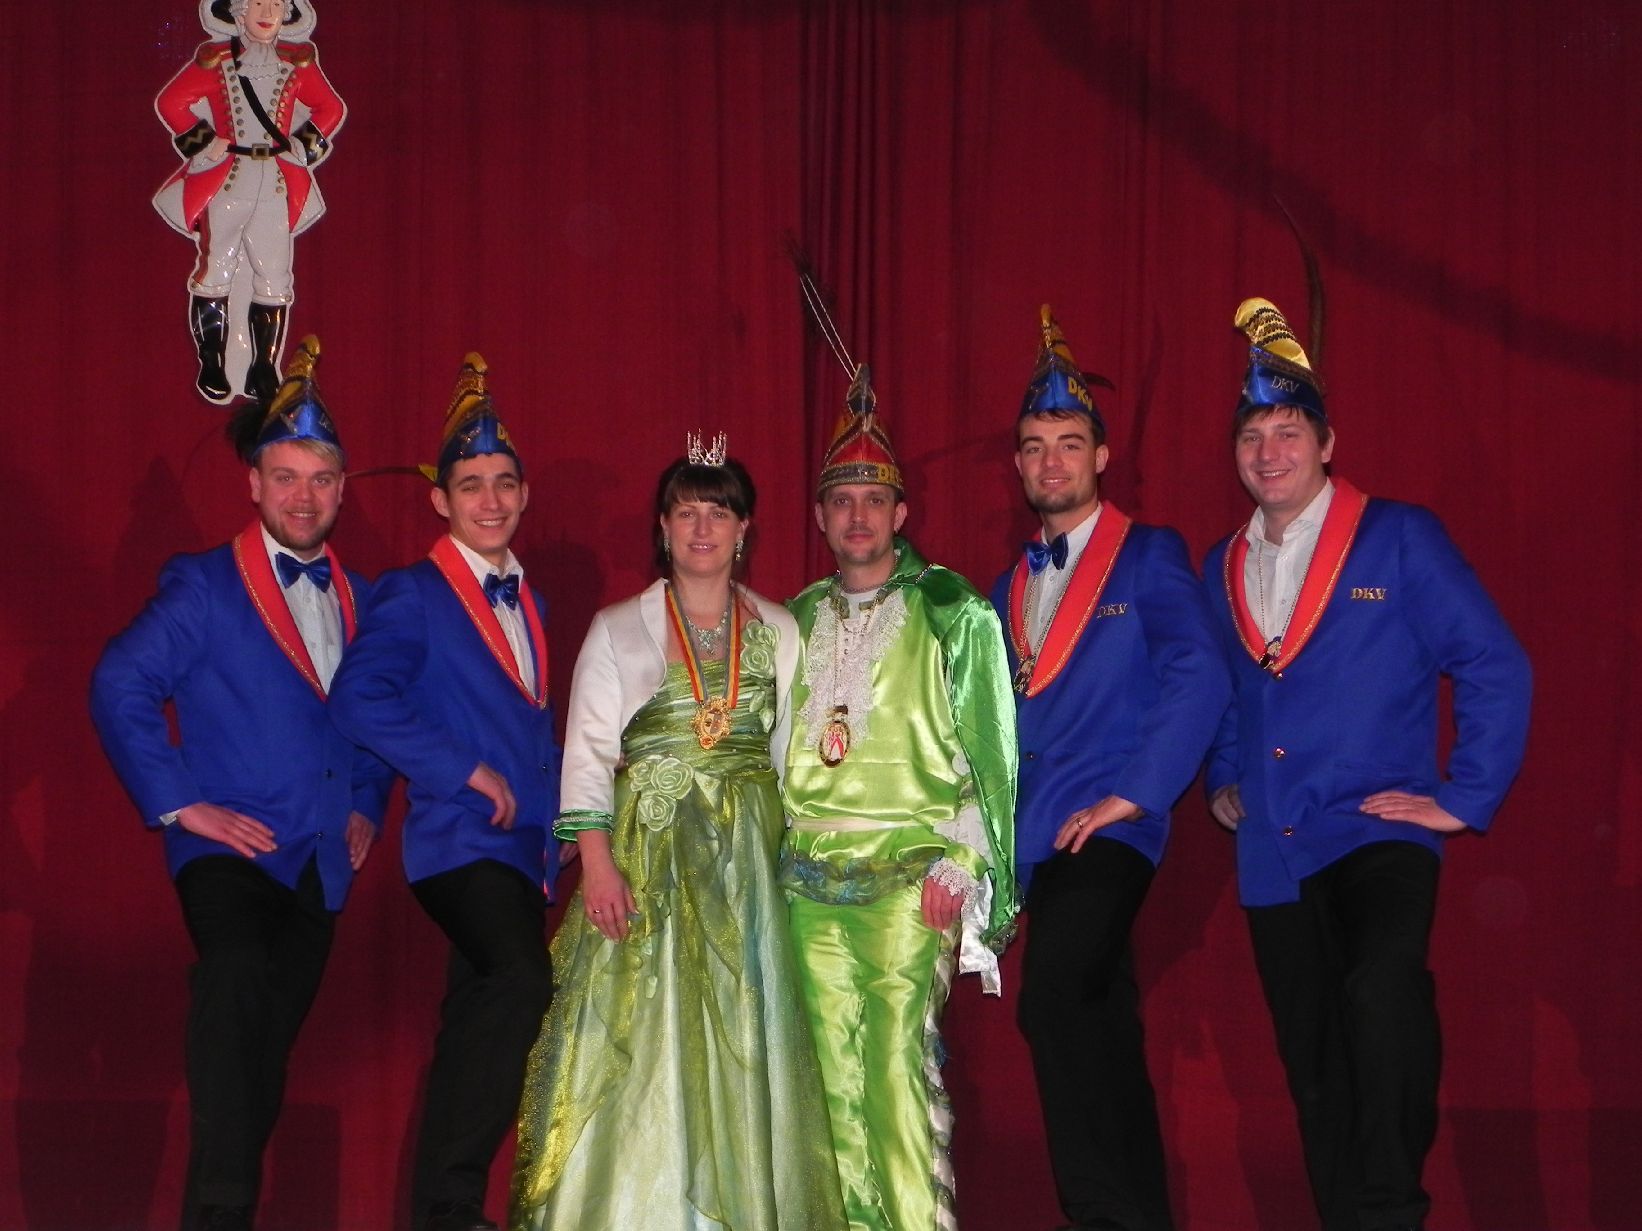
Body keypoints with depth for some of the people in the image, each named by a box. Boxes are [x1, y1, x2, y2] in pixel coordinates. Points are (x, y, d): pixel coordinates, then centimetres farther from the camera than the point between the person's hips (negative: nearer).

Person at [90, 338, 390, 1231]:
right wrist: (179, 803, -14)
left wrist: (368, 806, 11)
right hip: (231, 850, -6)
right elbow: (119, 686, -10)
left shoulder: (361, 602, 14)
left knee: (268, 1044, 10)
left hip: (322, 863, 6)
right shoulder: (204, 587, -3)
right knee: (235, 978, -30)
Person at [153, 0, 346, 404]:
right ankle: (211, 369, 7)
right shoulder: (215, 61, 0)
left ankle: (264, 372, 8)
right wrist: (202, 142, -4)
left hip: (277, 185, 2)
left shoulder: (297, 63, 8)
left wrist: (304, 145, 7)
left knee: (274, 280, 0)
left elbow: (331, 108, 18)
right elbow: (171, 101, 2)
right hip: (224, 181, -2)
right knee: (216, 273, -2)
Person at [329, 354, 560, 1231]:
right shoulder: (414, 595, -5)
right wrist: (468, 772, -17)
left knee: (481, 1022, 10)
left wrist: (551, 815, 11)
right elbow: (359, 698, -18)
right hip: (459, 835, -8)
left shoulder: (527, 602, 18)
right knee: (522, 981, -26)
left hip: (524, 842, 8)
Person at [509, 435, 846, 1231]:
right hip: (645, 850, -2)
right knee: (641, 1033, -4)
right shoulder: (618, 629, 5)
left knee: (740, 1034, 0)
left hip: (744, 858, 2)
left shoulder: (777, 632, 10)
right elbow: (588, 751, -2)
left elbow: (790, 747, 9)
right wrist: (597, 864, -13)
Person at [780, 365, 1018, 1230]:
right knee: (836, 1070, 2)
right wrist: (771, 849, 12)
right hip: (810, 877, 4)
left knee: (898, 1058, -13)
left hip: (908, 872, -4)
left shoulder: (953, 615, 3)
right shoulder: (798, 622, 16)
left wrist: (958, 862, -9)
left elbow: (987, 749, -1)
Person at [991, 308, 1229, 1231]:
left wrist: (1137, 791, -16)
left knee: (1053, 1002, -23)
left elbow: (1201, 678, -13)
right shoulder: (1011, 586, 18)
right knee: (1101, 1033, 11)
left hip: (1109, 827, -7)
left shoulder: (1150, 556, -2)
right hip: (1038, 837, 7)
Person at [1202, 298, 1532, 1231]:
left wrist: (1466, 797, -11)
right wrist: (1224, 780, 14)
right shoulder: (1223, 568, 12)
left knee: (1381, 984, -33)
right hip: (1273, 854, 6)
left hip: (1377, 832, -6)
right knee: (1314, 1064, 10)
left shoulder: (1398, 539, -4)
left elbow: (1495, 667, -7)